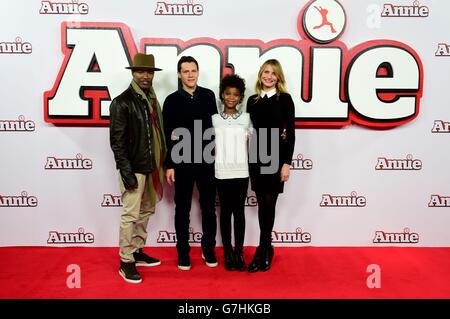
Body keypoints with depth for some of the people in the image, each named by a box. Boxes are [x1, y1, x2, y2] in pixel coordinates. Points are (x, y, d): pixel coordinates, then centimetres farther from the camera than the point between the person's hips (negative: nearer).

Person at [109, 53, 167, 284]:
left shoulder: (152, 99, 9)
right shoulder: (122, 102, -10)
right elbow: (117, 141, -13)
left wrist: (161, 165, 8)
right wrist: (126, 173, -17)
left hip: (151, 166, 7)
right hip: (133, 168, -7)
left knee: (146, 211, 16)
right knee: (131, 215, 0)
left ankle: (137, 252, 33)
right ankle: (126, 262, 15)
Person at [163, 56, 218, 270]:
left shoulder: (209, 96, 5)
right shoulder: (172, 100, -1)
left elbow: (215, 126, 9)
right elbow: (167, 137, -2)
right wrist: (169, 165, -5)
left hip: (207, 161, 2)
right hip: (182, 163, -1)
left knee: (208, 207, 10)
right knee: (182, 209, 8)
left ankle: (208, 249, 26)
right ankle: (183, 251, 23)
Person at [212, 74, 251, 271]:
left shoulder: (246, 118, 4)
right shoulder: (214, 119, 4)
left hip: (241, 172, 0)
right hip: (222, 173, 0)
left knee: (239, 212, 6)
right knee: (225, 212, 7)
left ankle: (239, 253, 16)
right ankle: (228, 253, 18)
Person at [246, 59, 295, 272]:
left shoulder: (285, 99, -1)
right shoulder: (252, 100, 9)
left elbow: (290, 133, -5)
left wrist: (287, 163, -10)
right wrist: (247, 157, 6)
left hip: (276, 156, -3)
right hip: (256, 156, 3)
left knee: (269, 202, 1)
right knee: (262, 203, 8)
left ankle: (262, 251, 15)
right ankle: (267, 249, 24)